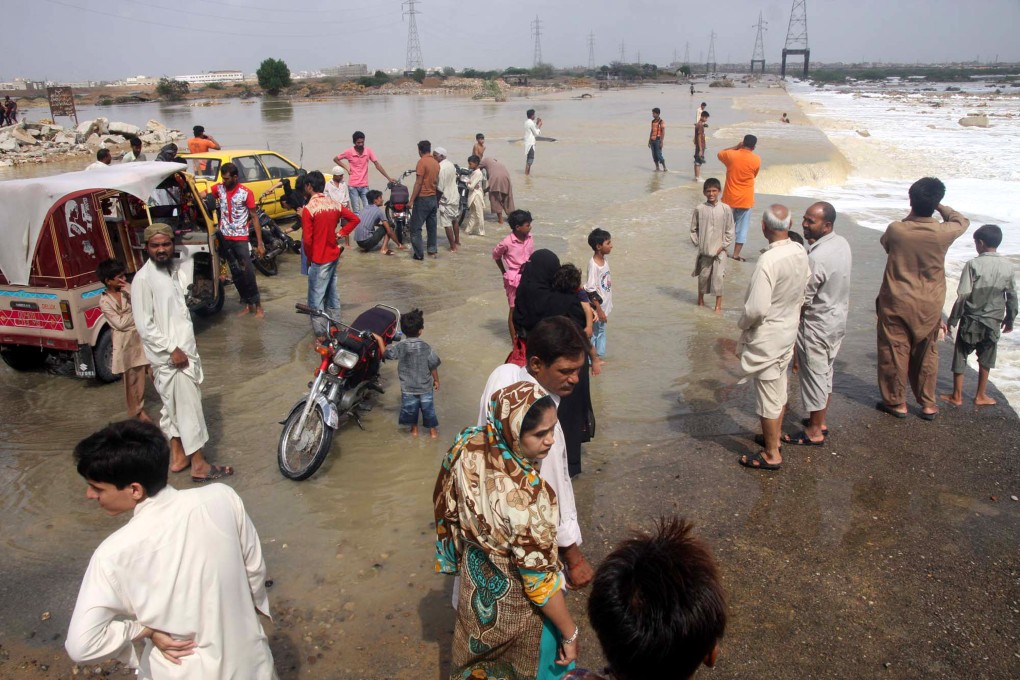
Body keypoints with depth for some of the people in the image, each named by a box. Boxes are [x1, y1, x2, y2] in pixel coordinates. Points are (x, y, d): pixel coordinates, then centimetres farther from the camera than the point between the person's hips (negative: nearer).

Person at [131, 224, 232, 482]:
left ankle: (178, 456, 29)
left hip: (185, 349, 8)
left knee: (176, 405, 17)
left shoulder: (175, 270, 9)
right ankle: (199, 465, 4)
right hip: (169, 356, -8)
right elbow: (144, 325, -18)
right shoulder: (143, 279, -16)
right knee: (188, 407, -4)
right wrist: (172, 350, -19)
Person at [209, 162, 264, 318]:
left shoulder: (246, 193, -10)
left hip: (241, 238, -4)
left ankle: (258, 306, 0)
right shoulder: (219, 188, 2)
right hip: (225, 238, 5)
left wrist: (260, 243, -9)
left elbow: (254, 218, -8)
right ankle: (247, 304, 18)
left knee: (248, 272, -7)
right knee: (235, 273, 9)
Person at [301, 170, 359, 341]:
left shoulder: (308, 209, -17)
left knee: (316, 299, 1)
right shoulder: (334, 205, 3)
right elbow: (355, 219, 10)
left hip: (319, 260, -7)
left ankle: (320, 335, 4)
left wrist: (309, 258, -3)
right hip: (334, 256, 7)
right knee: (332, 295, 16)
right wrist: (340, 233, 7)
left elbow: (307, 240, -18)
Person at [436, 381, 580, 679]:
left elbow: (447, 508, -3)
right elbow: (541, 578, -29)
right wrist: (570, 633, -15)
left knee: (479, 656, 33)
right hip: (513, 599, -6)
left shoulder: (467, 446, -21)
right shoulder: (522, 497, -41)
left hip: (476, 578, 6)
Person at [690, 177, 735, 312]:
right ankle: (700, 298, 32)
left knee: (718, 276, -5)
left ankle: (718, 305, 3)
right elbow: (694, 229, 6)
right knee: (703, 275, 10)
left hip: (719, 250, -1)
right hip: (704, 250, 1)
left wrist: (723, 246, -5)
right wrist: (697, 243, -2)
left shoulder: (725, 209, -3)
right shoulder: (699, 209, -3)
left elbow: (729, 230, 1)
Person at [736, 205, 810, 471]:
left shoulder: (768, 261, -28)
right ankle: (773, 438, 40)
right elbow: (803, 293, 8)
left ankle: (771, 455, 18)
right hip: (789, 332, 8)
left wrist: (742, 324, -10)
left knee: (768, 396, 5)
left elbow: (757, 308, -28)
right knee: (779, 390, 23)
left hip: (766, 338, -8)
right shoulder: (800, 253, -4)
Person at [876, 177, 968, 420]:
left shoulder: (895, 230, -16)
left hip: (896, 303, -2)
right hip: (930, 306, 2)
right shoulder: (944, 233, -14)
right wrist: (940, 207, 19)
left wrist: (911, 216, 14)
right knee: (926, 355, 16)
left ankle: (897, 403, 20)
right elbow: (962, 221, 11)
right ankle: (928, 404, 26)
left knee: (894, 352, 10)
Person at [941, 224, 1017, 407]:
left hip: (971, 320, -4)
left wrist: (953, 320, -8)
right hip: (993, 322, 4)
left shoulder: (973, 265, -16)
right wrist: (1009, 319, 19)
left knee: (960, 358, 10)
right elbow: (1012, 296, 5)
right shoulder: (1008, 267, -3)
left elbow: (963, 296, -17)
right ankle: (981, 396, 25)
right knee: (985, 360, 17)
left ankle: (957, 396, 15)